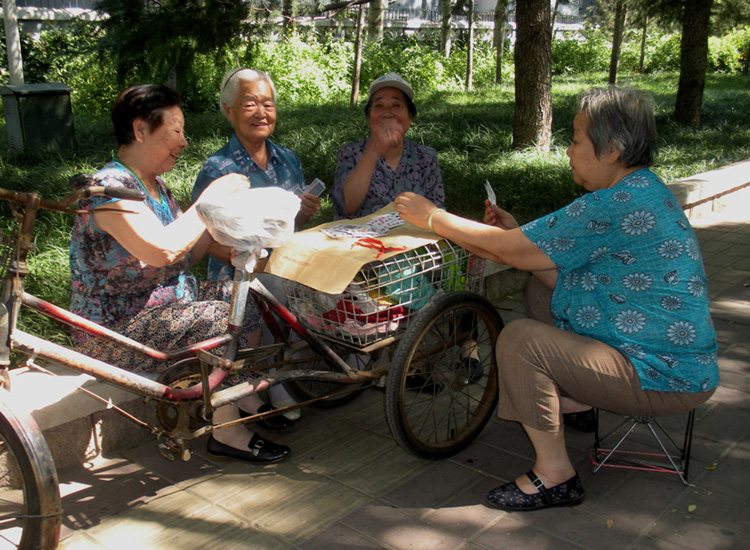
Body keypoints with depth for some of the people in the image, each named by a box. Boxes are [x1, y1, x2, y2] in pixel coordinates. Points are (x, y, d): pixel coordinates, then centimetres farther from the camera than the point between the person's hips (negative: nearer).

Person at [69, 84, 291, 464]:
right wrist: (212, 196, -26)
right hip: (116, 332, -9)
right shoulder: (111, 187, -21)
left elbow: (189, 253, 10)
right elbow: (164, 250, -36)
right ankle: (227, 434, -8)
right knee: (223, 321, -24)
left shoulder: (153, 184, 10)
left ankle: (246, 397, 13)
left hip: (167, 300, 10)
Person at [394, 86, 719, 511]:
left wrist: (432, 217, -11)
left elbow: (509, 251, -22)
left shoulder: (618, 206, -26)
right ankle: (572, 398, 23)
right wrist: (517, 233, 2)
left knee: (520, 340, -20)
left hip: (662, 377, -10)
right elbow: (565, 276, 10)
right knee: (540, 289, 17)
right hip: (670, 354, 10)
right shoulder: (642, 191, 7)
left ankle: (555, 476, -6)